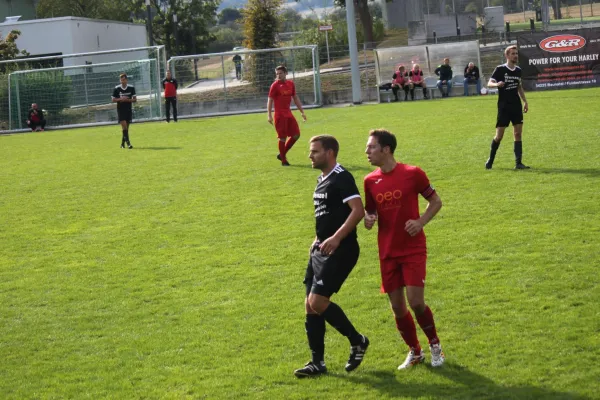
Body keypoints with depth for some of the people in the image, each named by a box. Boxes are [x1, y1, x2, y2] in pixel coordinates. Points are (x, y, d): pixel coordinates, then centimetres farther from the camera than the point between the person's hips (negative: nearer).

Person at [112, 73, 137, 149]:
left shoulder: (131, 88, 0)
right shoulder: (116, 88, -2)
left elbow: (135, 99, 1)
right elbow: (113, 100, 1)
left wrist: (127, 100, -16)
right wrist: (120, 99, -17)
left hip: (129, 110, 2)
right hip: (120, 110, -2)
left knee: (126, 127, 7)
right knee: (124, 126, -14)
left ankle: (122, 143, 20)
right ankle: (128, 142, -16)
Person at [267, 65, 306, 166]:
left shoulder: (291, 84, 9)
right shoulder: (275, 85, -7)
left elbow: (295, 98, 18)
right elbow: (270, 100, -8)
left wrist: (302, 112, 17)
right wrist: (269, 115, -17)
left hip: (288, 114, 6)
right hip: (279, 115, -6)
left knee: (296, 135, 5)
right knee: (282, 137, -4)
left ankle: (282, 154, 18)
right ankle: (283, 160, 7)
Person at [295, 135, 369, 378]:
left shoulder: (342, 178, -14)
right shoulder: (322, 180, 15)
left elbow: (358, 211, -26)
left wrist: (336, 238, -32)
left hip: (341, 250, -10)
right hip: (322, 250, 10)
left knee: (317, 302, -14)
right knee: (310, 305, 7)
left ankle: (357, 341, 6)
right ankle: (317, 362, 15)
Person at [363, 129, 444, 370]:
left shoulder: (412, 174, -9)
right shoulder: (370, 181, 2)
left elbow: (435, 201, 2)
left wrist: (421, 222, -14)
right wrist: (368, 220, -10)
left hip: (413, 249, -4)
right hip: (388, 252, 4)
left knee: (416, 302, -12)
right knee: (397, 307, 4)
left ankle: (435, 344, 14)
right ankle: (414, 352, 24)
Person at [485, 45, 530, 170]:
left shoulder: (518, 70, 9)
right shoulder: (500, 69, -7)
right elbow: (489, 83, -11)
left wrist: (525, 101, 17)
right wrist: (497, 84, -33)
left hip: (516, 106, 5)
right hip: (504, 107, -5)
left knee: (518, 134, -1)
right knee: (499, 135, -3)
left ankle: (518, 163, 0)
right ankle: (490, 160, 15)